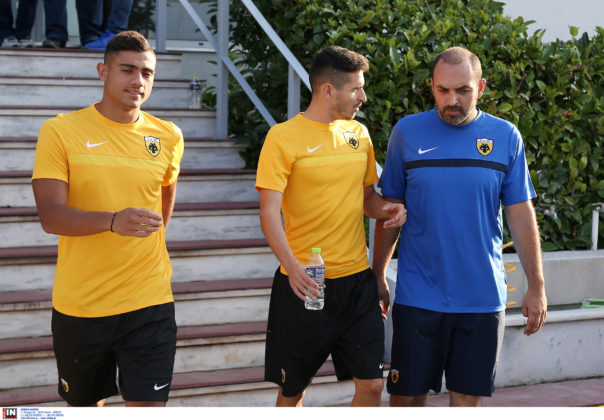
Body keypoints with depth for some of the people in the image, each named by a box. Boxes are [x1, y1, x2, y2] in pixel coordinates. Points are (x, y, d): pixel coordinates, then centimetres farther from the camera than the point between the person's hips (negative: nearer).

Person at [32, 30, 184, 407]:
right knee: (84, 405, 16)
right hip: (78, 306, -1)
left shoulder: (169, 137, 3)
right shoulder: (61, 131, -6)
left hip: (149, 305, 1)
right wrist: (112, 220, -32)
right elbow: (51, 216, -16)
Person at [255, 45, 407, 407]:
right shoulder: (283, 137, -8)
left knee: (372, 384, 2)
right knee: (292, 390, 7)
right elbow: (269, 211, -14)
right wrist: (291, 265, -29)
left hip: (357, 279, 5)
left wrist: (386, 210, -3)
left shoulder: (358, 133, 9)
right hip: (303, 282, -4)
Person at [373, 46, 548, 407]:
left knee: (468, 397, 6)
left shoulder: (505, 137, 0)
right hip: (418, 295, 0)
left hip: (483, 297, 0)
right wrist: (378, 274, 8)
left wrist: (537, 286, 2)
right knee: (407, 396, 4)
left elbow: (521, 215, 4)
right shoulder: (407, 133, 0)